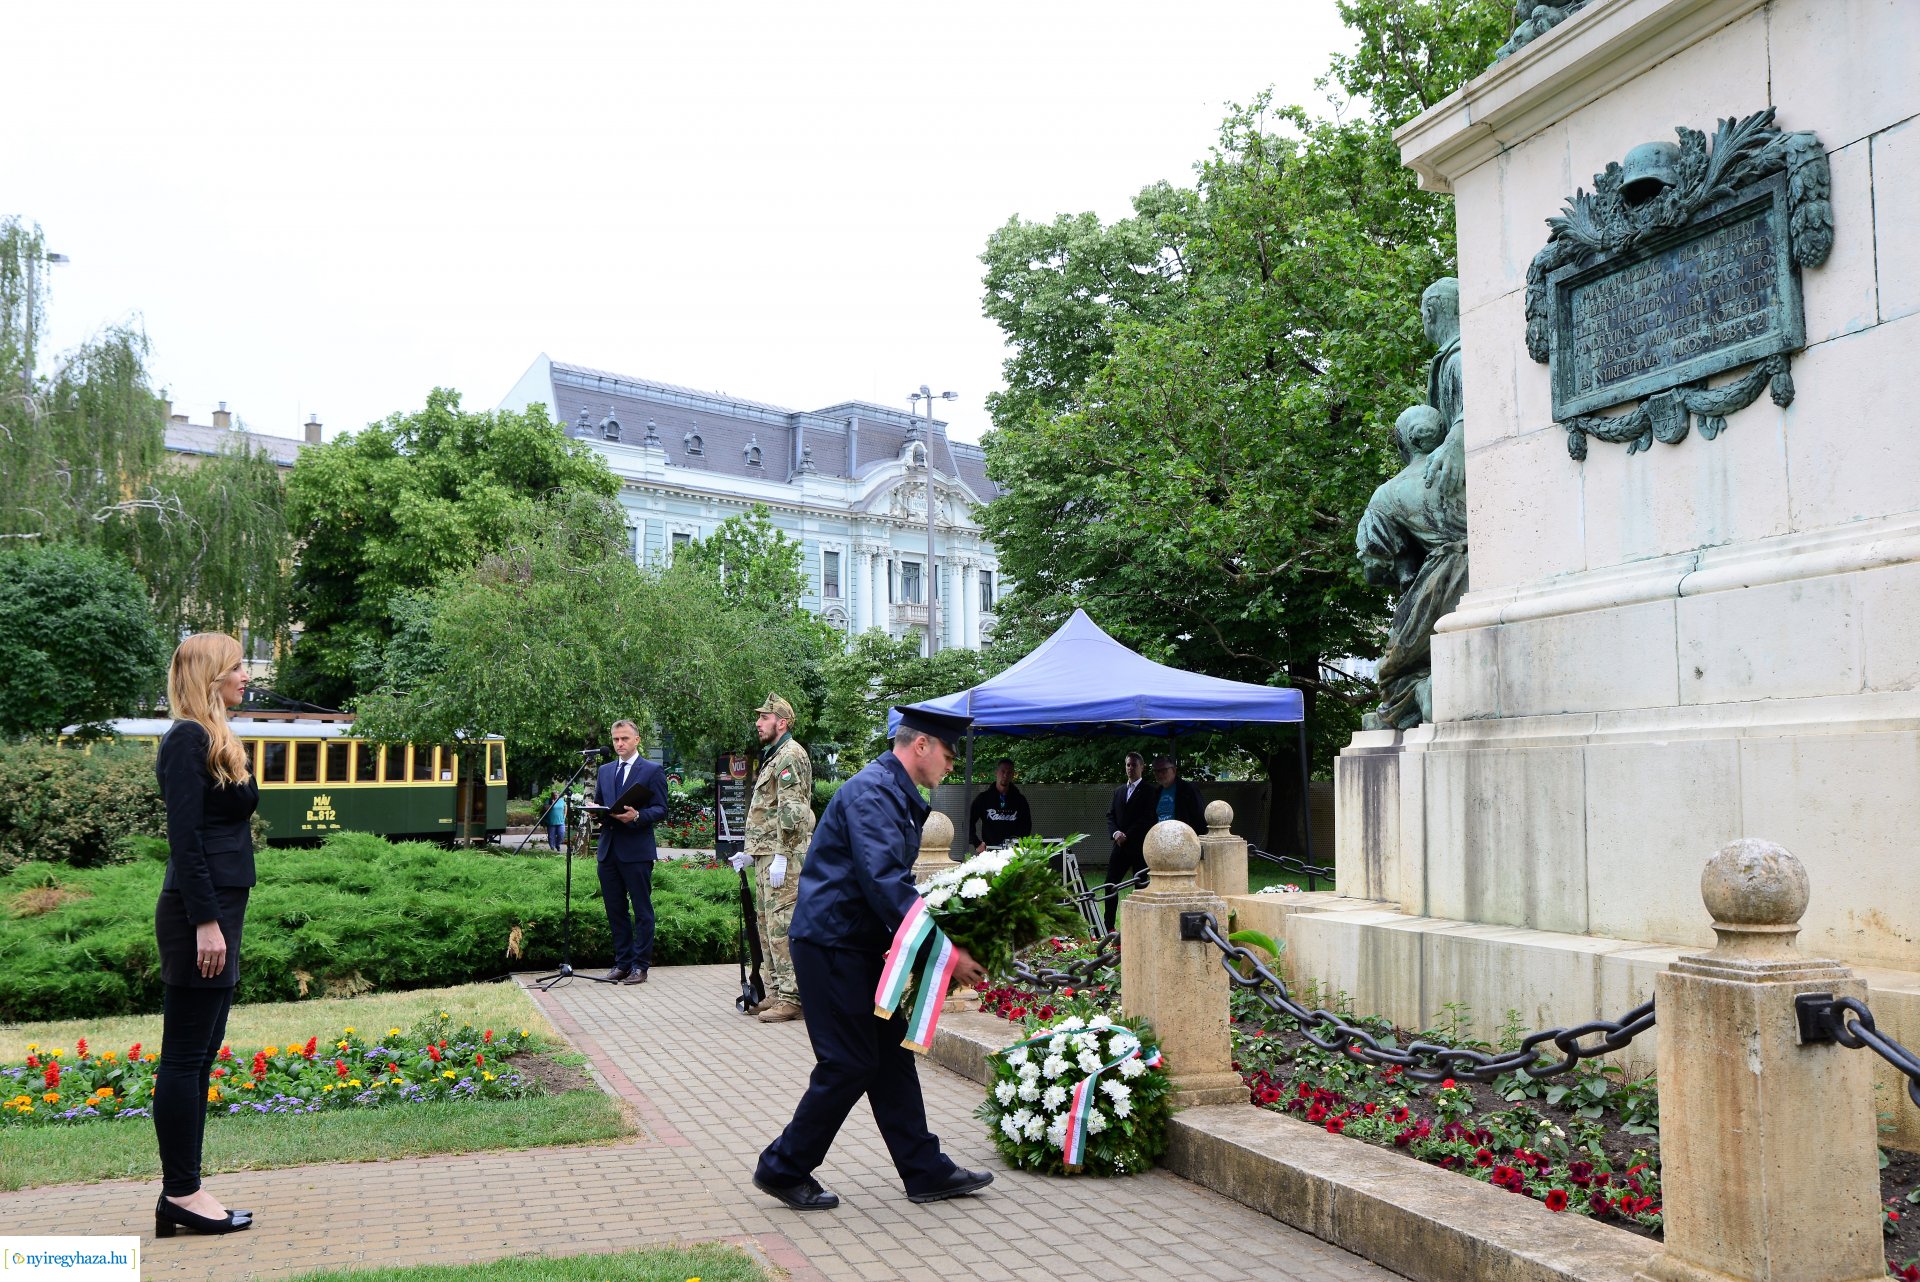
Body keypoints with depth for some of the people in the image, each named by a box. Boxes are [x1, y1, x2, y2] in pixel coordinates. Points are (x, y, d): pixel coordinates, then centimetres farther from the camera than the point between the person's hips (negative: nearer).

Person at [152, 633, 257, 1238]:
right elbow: (185, 837, -18)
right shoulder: (189, 739, -12)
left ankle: (181, 1192, 19)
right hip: (199, 914, -10)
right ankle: (182, 1192, 6)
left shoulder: (212, 740, 17)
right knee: (184, 1055, -2)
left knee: (199, 1055, 12)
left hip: (218, 912, 10)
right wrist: (206, 922, -21)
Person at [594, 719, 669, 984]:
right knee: (615, 910, 10)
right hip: (608, 850, 6)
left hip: (637, 850, -6)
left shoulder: (652, 771, 0)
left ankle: (640, 966, 4)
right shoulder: (605, 771, 18)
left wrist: (637, 816, -21)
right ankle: (622, 962, 19)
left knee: (642, 910, -1)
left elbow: (661, 809, -5)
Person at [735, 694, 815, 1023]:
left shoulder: (791, 756, -12)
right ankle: (775, 993, 20)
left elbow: (792, 811, -20)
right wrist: (750, 852, 24)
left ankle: (791, 998, -9)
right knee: (767, 925, 13)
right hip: (765, 855, 11)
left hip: (783, 856, -11)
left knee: (783, 925, -11)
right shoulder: (773, 757, 21)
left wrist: (781, 857, -23)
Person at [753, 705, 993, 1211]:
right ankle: (784, 1169, 12)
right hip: (831, 942, -10)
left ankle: (925, 1171, 19)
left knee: (892, 1054, 12)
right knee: (850, 1065, -4)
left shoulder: (898, 795, 13)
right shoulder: (871, 793, -20)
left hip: (861, 945, 10)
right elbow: (884, 883, -29)